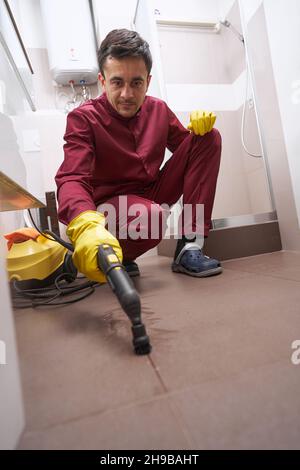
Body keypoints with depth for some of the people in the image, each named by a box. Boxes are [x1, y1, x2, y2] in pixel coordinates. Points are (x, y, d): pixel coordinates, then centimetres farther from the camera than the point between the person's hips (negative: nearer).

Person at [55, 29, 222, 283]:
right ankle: (113, 257, -4)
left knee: (209, 138, -5)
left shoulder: (158, 109, 4)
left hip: (154, 193, 7)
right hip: (111, 203, -6)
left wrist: (200, 127, -13)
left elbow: (188, 145, 12)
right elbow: (72, 179, -26)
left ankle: (189, 246, -14)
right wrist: (87, 227, -48)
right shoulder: (83, 118, -12)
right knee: (150, 217, -42)